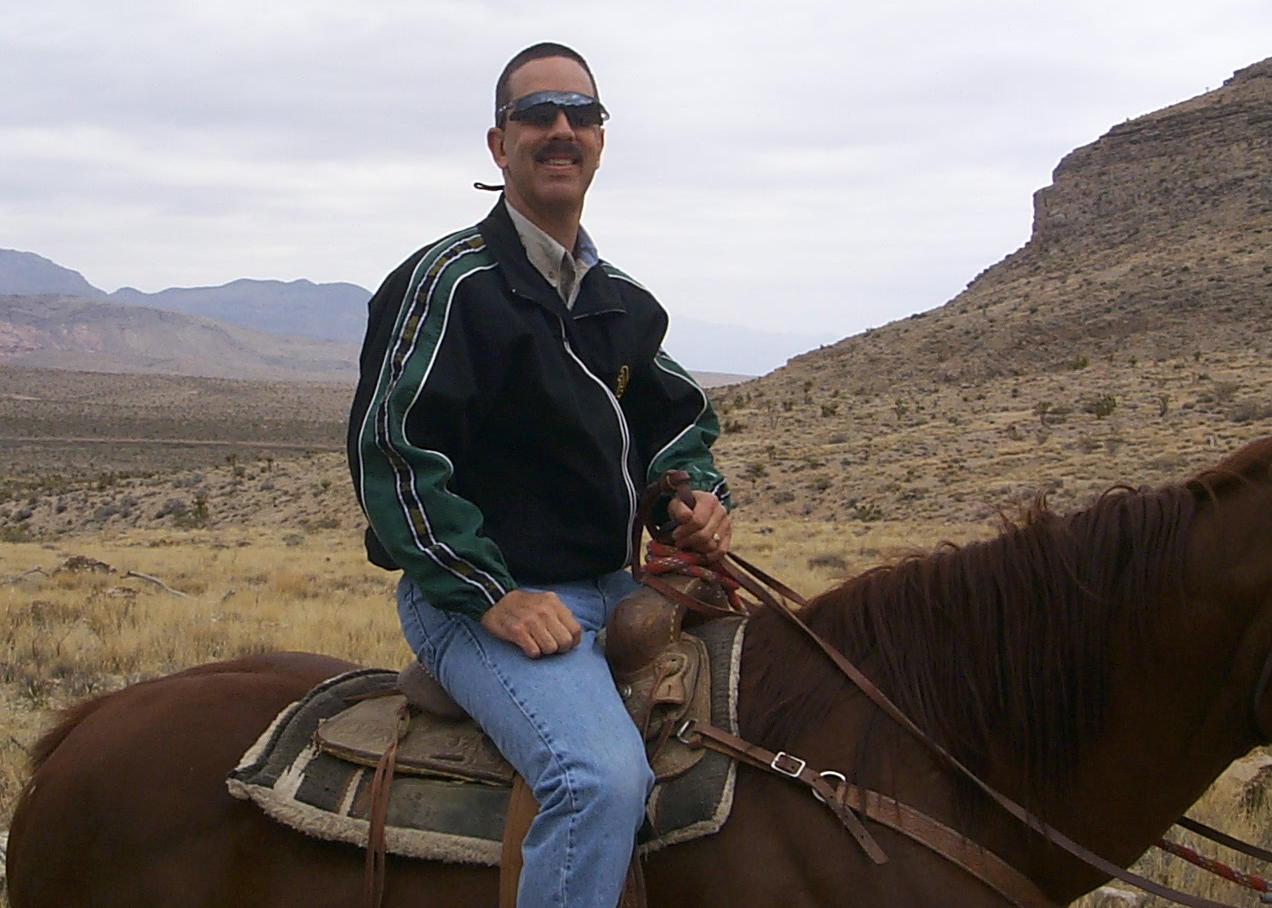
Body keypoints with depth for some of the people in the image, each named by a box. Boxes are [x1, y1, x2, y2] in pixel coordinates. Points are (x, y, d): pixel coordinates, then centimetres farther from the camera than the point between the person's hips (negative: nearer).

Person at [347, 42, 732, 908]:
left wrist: (699, 491, 2)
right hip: (481, 600, -8)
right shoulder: (450, 282, -9)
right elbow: (389, 452, -15)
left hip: (616, 590, 9)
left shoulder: (623, 301, 14)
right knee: (606, 776, -32)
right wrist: (492, 595, -19)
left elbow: (677, 417, 26)